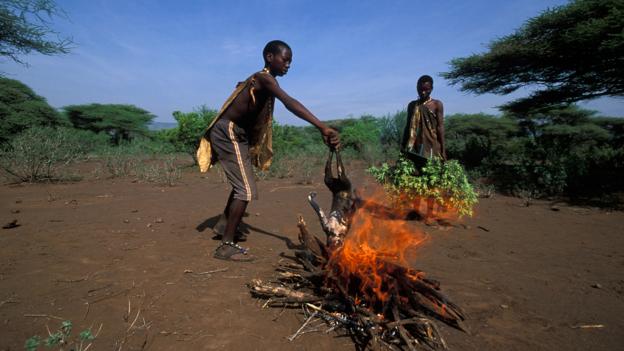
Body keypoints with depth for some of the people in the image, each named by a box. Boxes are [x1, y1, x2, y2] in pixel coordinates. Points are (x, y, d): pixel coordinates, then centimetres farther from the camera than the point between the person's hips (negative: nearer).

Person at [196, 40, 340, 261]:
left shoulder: (264, 81, 13)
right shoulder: (264, 78, -18)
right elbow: (289, 103, -37)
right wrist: (322, 127, -46)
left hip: (236, 134, 10)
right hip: (228, 133, -10)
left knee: (242, 184, 22)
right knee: (246, 190, -12)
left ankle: (223, 226, 38)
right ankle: (226, 246, -6)